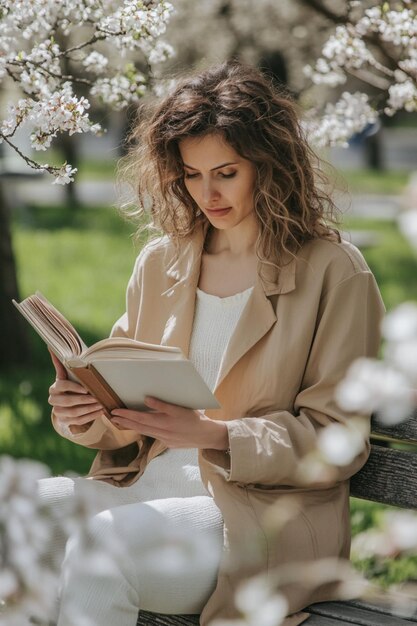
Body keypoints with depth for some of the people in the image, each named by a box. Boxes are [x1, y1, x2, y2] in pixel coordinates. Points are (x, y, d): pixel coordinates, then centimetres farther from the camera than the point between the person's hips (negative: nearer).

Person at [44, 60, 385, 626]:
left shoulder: (334, 273, -2)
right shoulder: (160, 261, 15)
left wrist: (212, 434, -20)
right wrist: (85, 413, -7)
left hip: (261, 511, -5)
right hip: (147, 486, 5)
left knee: (98, 545, -33)